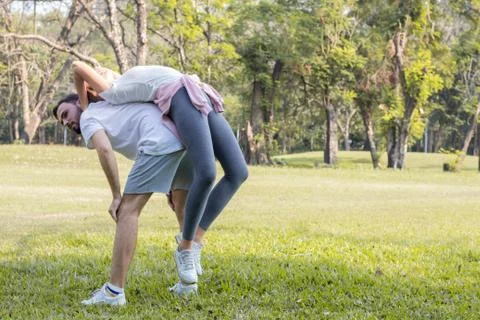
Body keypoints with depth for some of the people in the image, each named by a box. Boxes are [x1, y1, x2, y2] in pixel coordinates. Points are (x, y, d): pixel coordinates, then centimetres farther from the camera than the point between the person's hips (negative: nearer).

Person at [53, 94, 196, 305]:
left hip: (162, 141, -8)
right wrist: (171, 187, 31)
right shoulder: (115, 108, 41)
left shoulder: (88, 117, 15)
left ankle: (114, 291, -7)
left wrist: (116, 196, 0)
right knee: (182, 207, 24)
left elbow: (104, 150, -7)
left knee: (128, 210, -4)